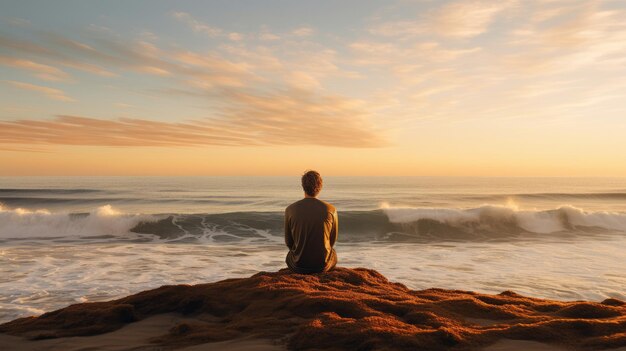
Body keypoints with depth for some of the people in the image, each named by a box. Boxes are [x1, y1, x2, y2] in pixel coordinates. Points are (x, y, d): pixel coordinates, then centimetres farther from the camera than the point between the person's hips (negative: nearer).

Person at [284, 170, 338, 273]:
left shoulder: (290, 210, -11)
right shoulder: (331, 210, -11)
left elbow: (288, 242, 1)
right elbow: (333, 240, 4)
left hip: (298, 265, 0)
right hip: (323, 265, 0)